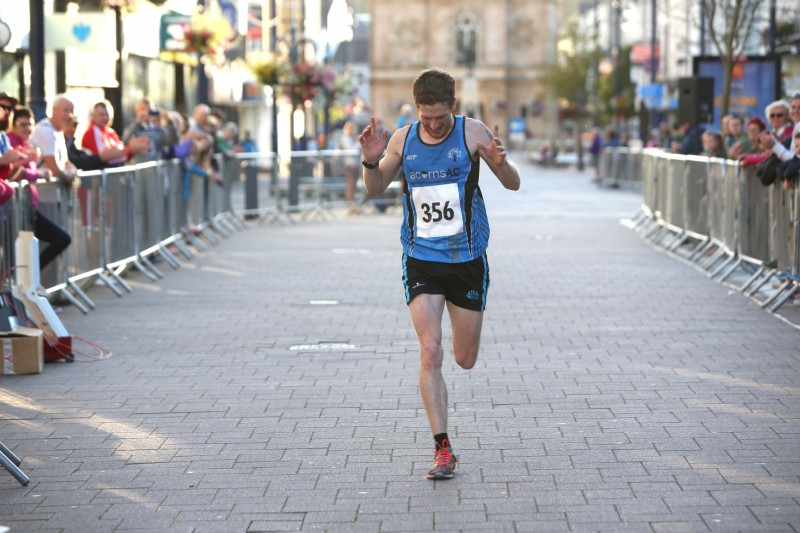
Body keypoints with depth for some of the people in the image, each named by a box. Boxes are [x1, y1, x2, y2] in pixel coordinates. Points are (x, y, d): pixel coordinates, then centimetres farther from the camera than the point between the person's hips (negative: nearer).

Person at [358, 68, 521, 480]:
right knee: (430, 352, -14)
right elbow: (375, 189, 14)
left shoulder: (472, 133, -7)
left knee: (465, 359, 9)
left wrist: (499, 162, -28)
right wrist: (371, 161, -8)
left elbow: (513, 184, -5)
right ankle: (442, 449, -9)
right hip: (421, 261, 0)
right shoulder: (403, 139, -1)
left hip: (467, 260, 0)